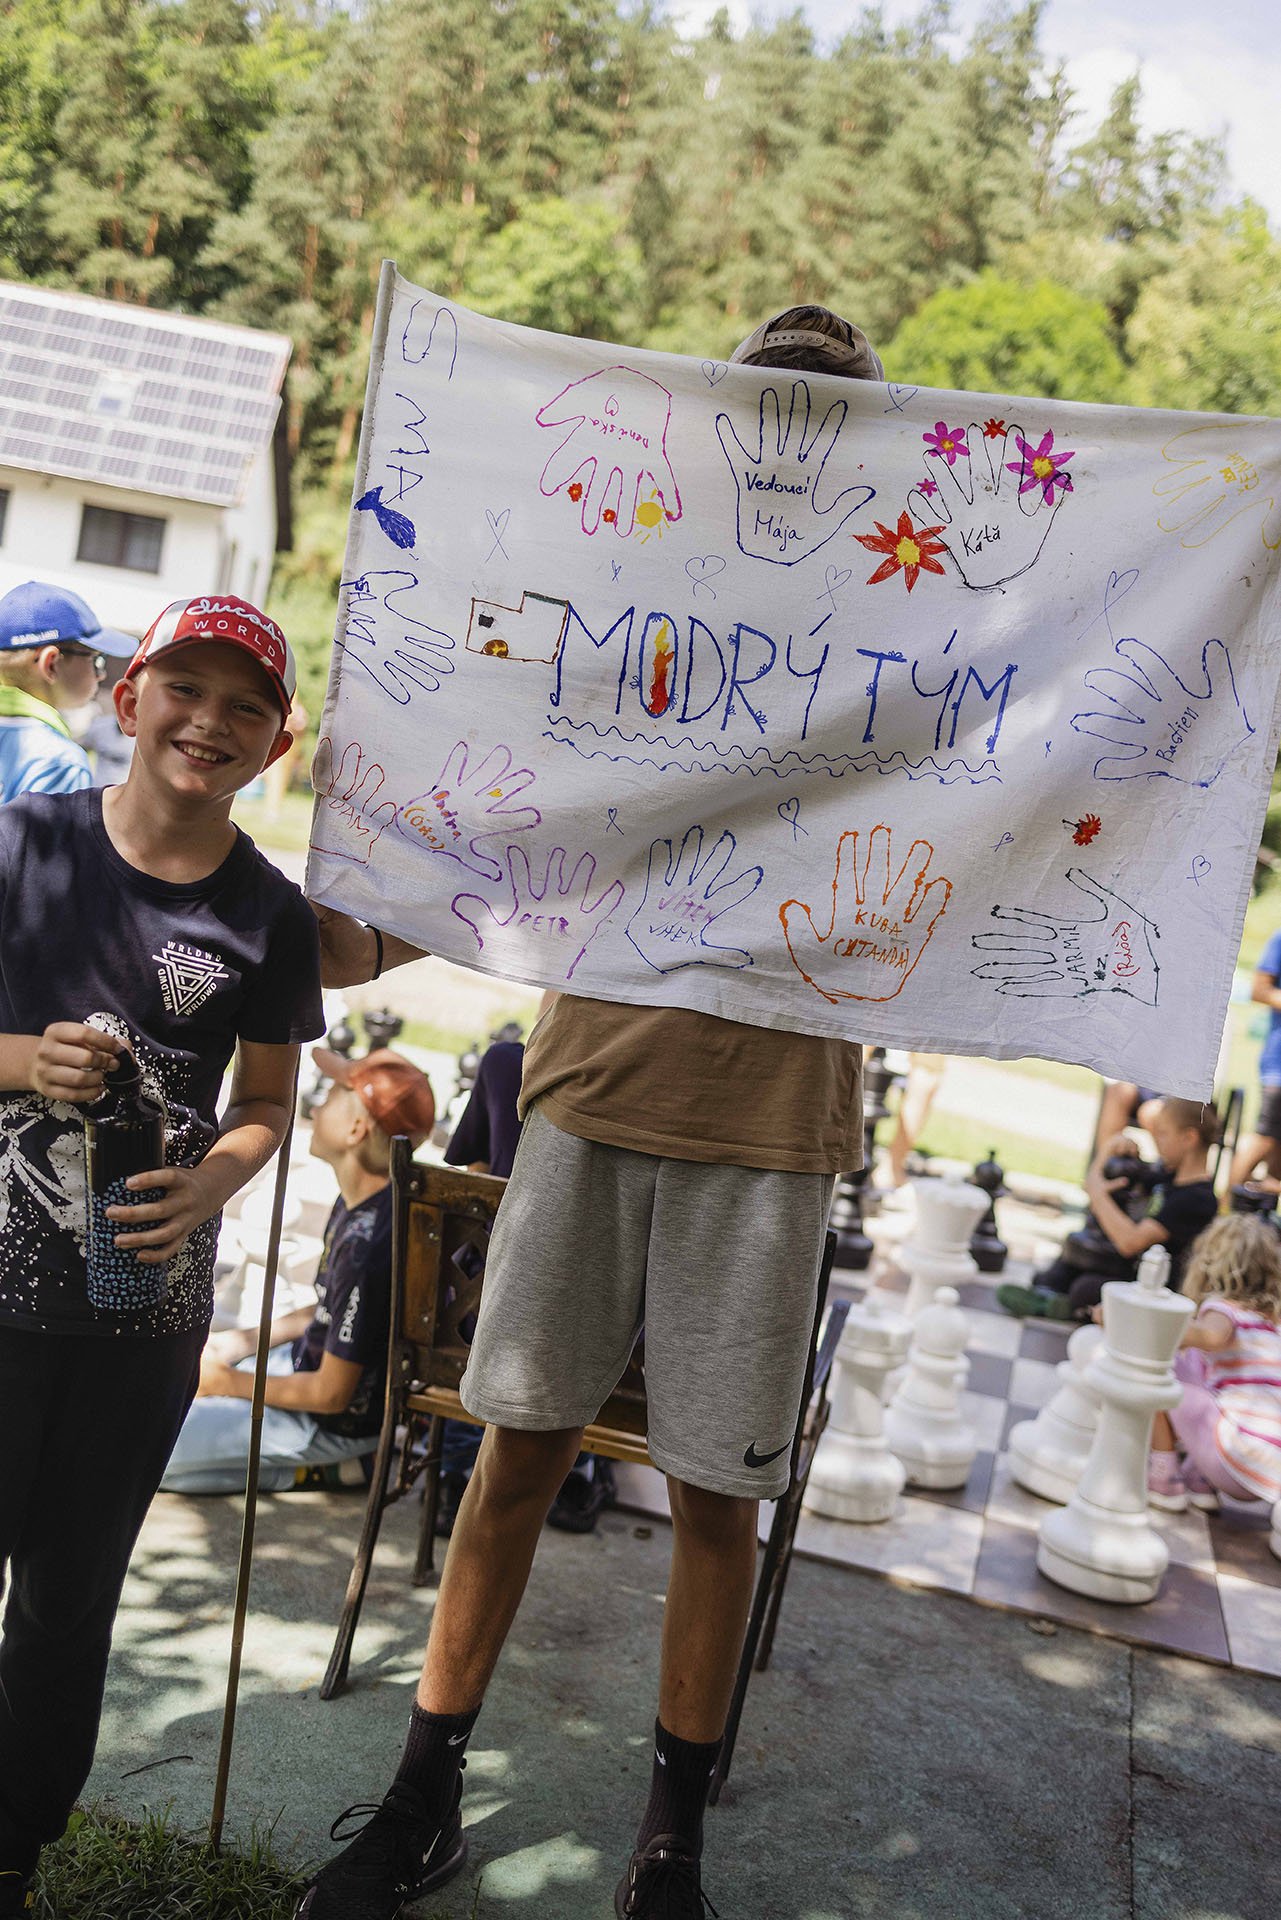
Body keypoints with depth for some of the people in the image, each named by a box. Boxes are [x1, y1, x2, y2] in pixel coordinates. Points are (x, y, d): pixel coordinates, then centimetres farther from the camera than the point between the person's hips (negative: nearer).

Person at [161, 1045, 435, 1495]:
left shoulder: (368, 1246, -33)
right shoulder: (355, 1204, -3)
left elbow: (332, 1394, -25)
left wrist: (230, 1383, -13)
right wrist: (246, 1340, 5)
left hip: (335, 1423, -9)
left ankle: (321, 1470, -3)